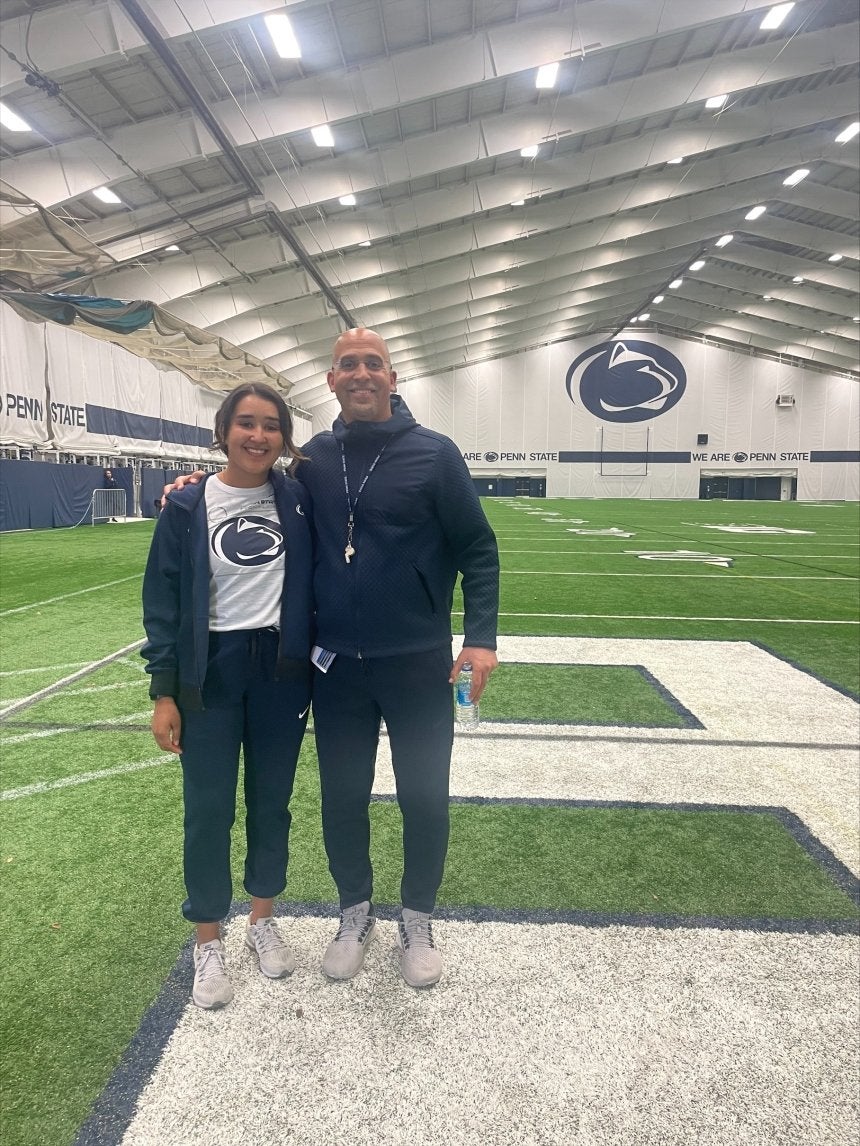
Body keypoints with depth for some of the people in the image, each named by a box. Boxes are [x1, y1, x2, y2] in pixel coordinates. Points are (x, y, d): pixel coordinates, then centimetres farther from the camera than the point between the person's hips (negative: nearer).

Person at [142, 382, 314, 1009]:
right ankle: (208, 943, 28)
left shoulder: (298, 498, 0)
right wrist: (164, 693, -6)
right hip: (211, 674, -2)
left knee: (272, 801, 14)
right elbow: (163, 600, -4)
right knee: (208, 809, 7)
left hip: (283, 670, 2)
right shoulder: (188, 506, -6)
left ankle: (263, 920, 37)